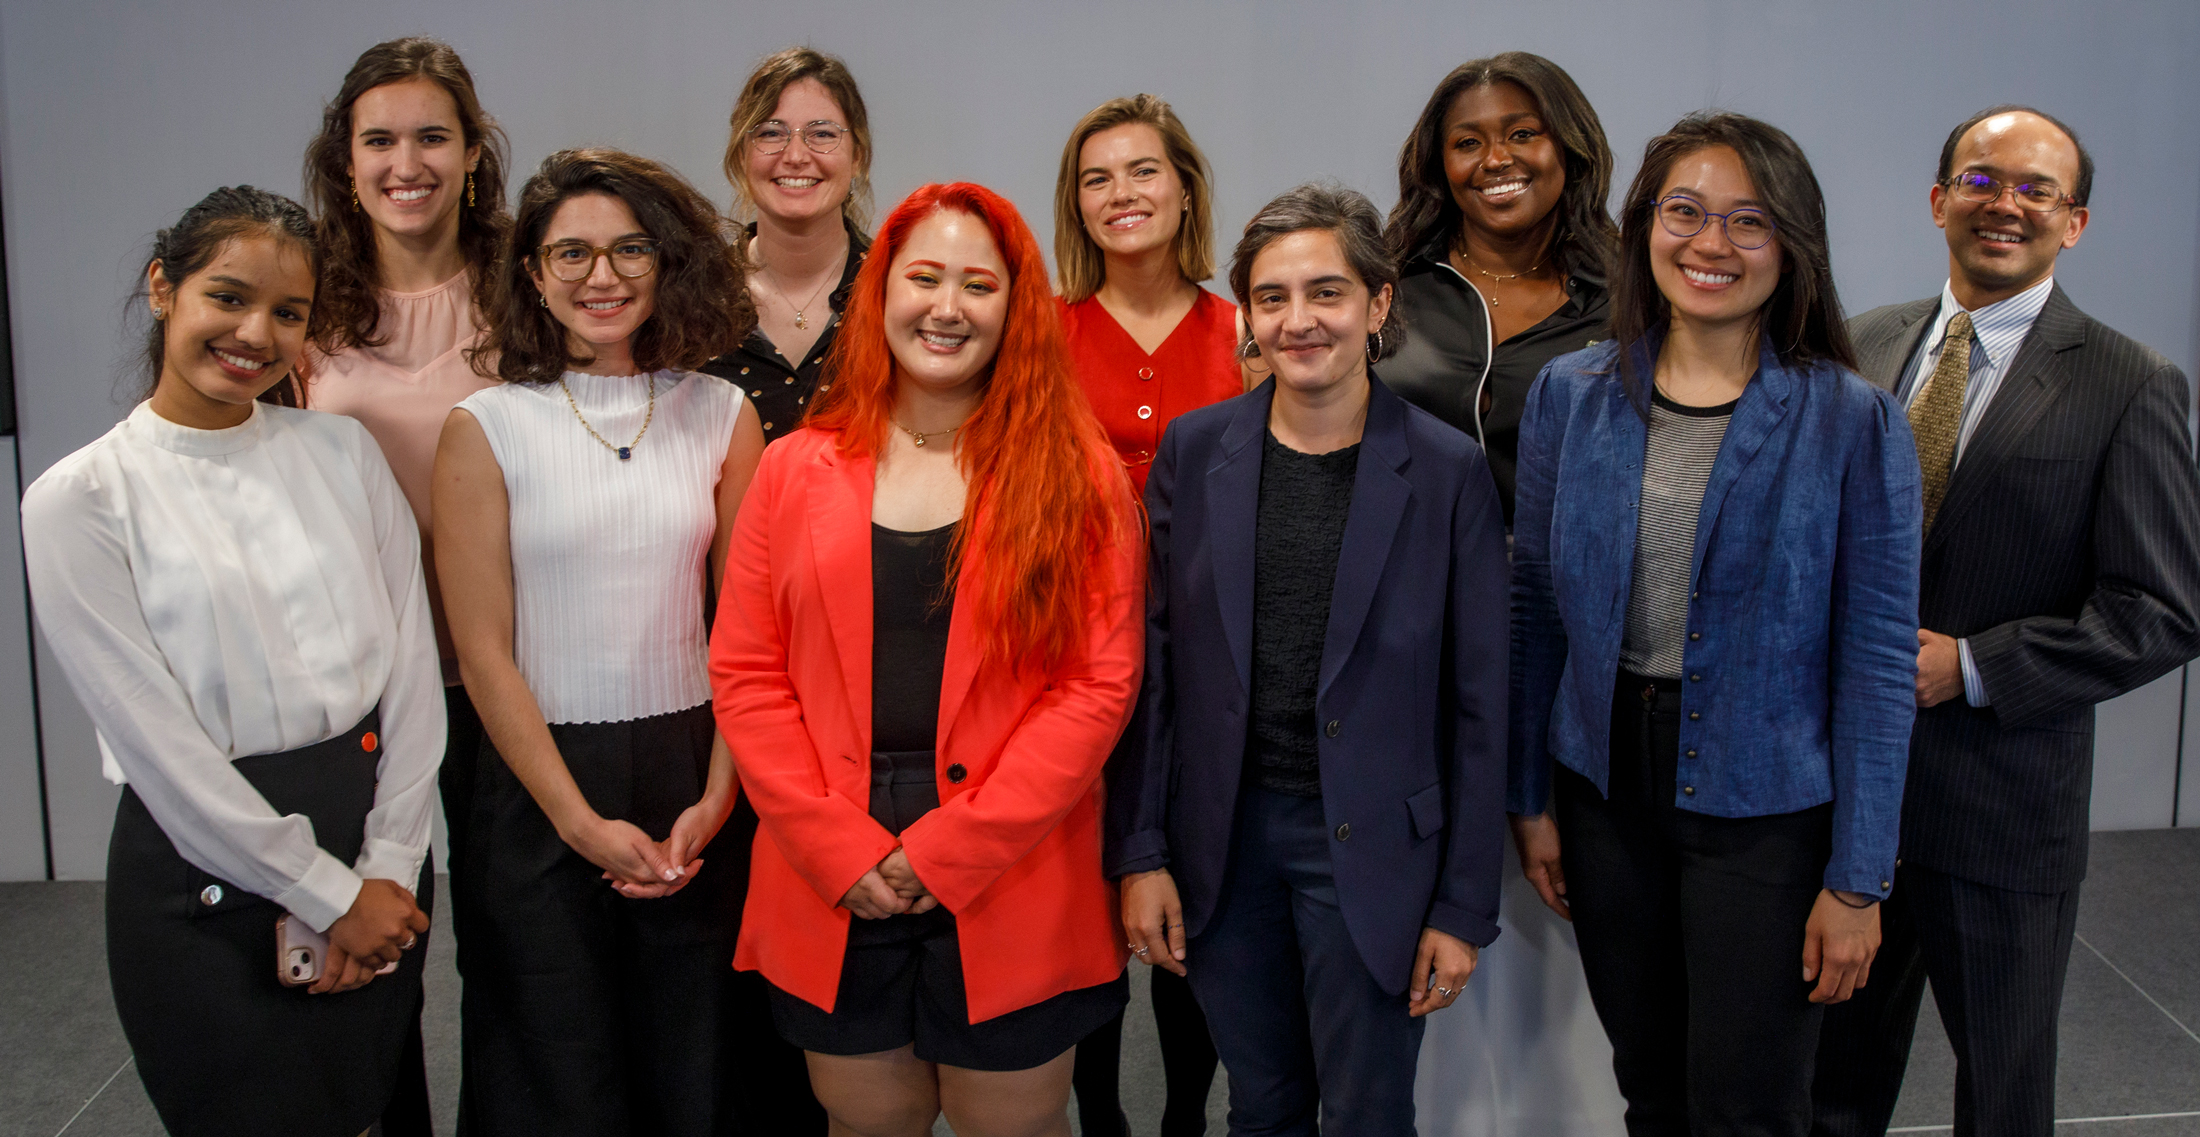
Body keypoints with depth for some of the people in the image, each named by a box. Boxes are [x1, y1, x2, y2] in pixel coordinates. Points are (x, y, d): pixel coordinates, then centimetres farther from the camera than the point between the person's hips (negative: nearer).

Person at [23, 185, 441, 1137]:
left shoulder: (343, 452, 4)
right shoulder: (77, 502, -7)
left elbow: (412, 666, 1)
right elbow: (156, 738, -10)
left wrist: (387, 866, -6)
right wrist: (326, 894, -9)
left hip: (378, 853, 4)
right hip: (208, 880, -4)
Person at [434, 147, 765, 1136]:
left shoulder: (723, 417, 2)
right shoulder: (485, 430, -4)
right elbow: (483, 652, -6)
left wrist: (715, 799, -6)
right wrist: (580, 821, -10)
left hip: (693, 778, 2)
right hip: (545, 784, -2)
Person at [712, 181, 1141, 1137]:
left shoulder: (1075, 476, -1)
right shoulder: (797, 469, 5)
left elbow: (1100, 683, -7)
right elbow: (744, 673, 2)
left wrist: (950, 850, -12)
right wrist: (841, 847, -9)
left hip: (1011, 900, -1)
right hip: (833, 896, 2)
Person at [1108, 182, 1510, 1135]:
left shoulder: (1446, 471, -6)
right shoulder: (1195, 450, 1)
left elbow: (1476, 703, -4)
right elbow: (1154, 665, 4)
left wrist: (1464, 907, -5)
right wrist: (1140, 852, 0)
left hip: (1369, 843, -2)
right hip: (1223, 835, 2)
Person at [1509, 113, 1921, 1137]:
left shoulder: (1853, 422, -9)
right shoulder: (1570, 394, 0)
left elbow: (1876, 661, -8)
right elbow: (1535, 610, 6)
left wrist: (1856, 880, -9)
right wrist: (1529, 798, 6)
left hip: (1766, 809, -3)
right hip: (1606, 786, 3)